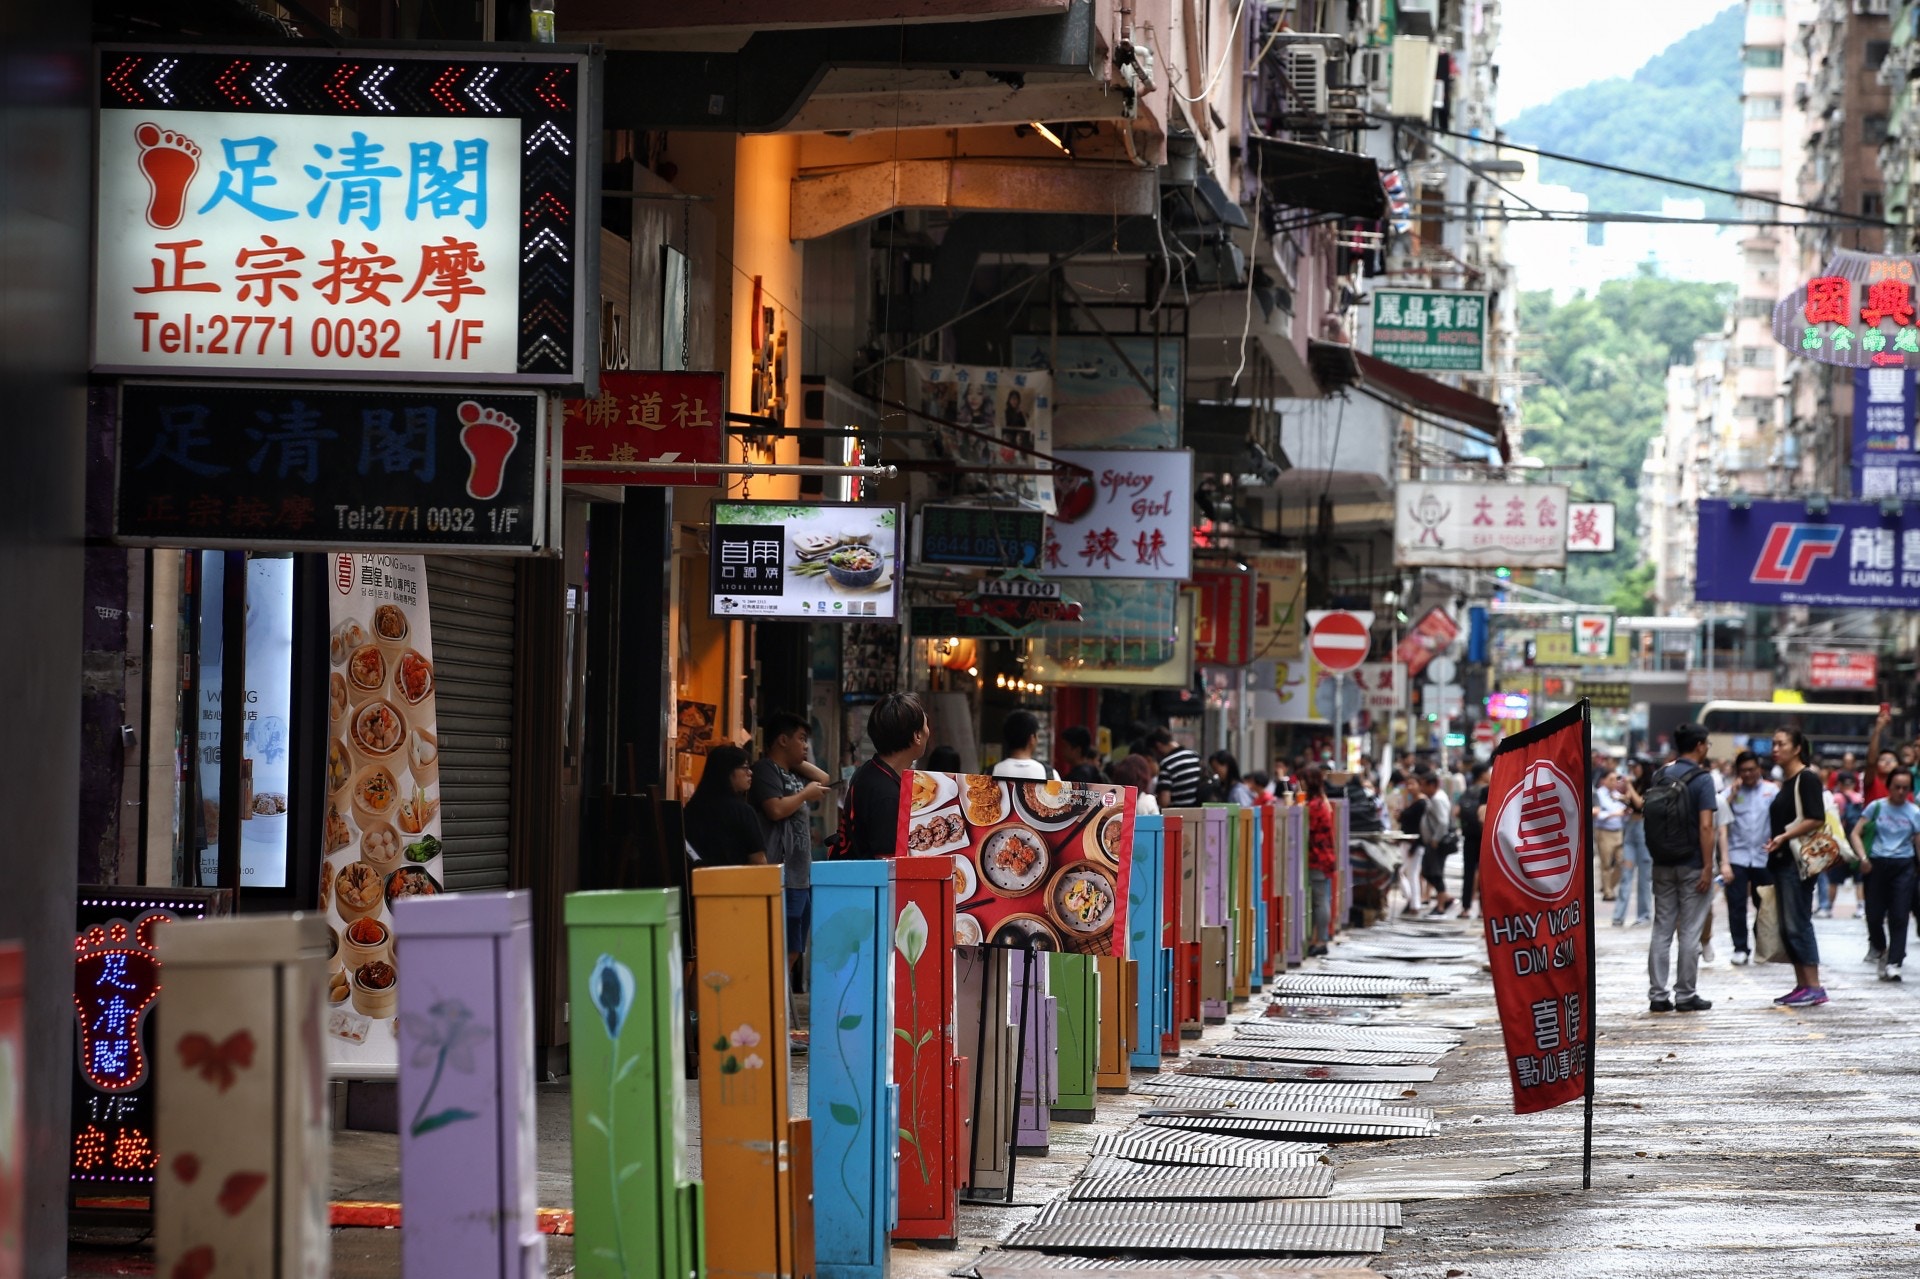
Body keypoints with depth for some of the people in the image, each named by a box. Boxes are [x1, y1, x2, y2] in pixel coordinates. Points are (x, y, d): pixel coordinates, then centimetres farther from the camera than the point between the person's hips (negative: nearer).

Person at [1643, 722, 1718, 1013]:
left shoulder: (1660, 776, 6)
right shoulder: (1701, 779, -11)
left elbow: (1645, 808, 8)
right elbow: (1705, 826, -16)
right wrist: (1708, 867, -16)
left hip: (1663, 865, 5)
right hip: (1691, 866, -5)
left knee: (1662, 929, 8)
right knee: (1689, 932, 1)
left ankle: (1658, 994, 7)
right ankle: (1685, 995, 4)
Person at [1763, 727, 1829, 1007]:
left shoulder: (1807, 778, -9)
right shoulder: (1786, 781, 17)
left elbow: (1816, 819, -19)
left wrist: (1784, 837, -22)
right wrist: (1775, 846, 15)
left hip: (1798, 862, -10)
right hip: (1782, 861, 10)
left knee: (1797, 924, -11)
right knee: (1787, 928, 9)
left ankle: (1814, 988, -11)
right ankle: (1801, 986, 13)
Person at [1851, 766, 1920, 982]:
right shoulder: (1876, 807, 4)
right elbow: (1856, 834, 4)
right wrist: (1863, 857, -11)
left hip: (1903, 866, 0)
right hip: (1877, 865, 0)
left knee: (1899, 916, -8)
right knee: (1874, 914, 4)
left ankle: (1892, 963, -10)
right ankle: (1877, 946, 36)